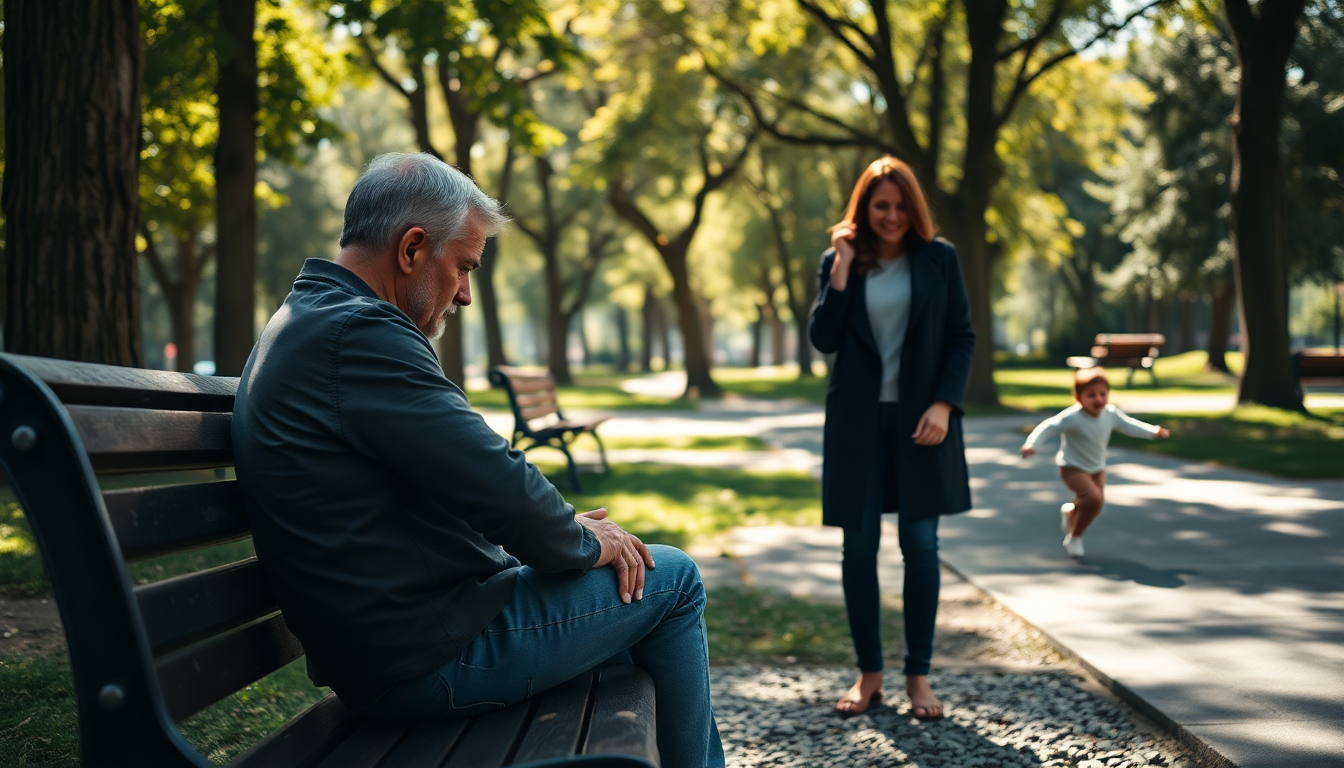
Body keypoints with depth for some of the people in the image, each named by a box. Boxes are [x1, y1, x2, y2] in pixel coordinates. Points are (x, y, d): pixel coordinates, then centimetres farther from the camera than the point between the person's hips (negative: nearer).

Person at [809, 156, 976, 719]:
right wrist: (841, 271, -11)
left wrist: (944, 404, -9)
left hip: (920, 418, -1)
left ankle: (918, 676, 10)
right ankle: (869, 674, 14)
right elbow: (823, 340, -4)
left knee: (920, 544, -1)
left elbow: (963, 336, 3)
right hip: (858, 420, 1)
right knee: (859, 546, 3)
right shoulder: (839, 260, 4)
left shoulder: (938, 259, 3)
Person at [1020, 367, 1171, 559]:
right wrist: (1031, 443, -43)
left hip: (1097, 468, 7)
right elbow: (1048, 427, -30)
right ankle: (1074, 538, -4)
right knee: (1093, 499, -26)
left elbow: (1129, 425, 6)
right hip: (1073, 468, -7)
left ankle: (1070, 512, 53)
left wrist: (1153, 431, 1)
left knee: (1096, 503, 17)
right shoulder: (1072, 417, -28)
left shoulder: (1110, 414, -10)